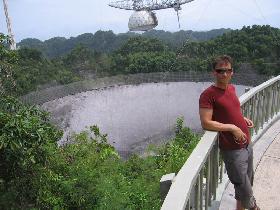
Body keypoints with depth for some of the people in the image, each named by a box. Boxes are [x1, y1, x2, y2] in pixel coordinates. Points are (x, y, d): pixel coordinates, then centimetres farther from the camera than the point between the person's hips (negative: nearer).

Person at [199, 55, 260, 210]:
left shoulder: (231, 88, 8)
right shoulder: (208, 95, -16)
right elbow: (206, 123, -22)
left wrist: (243, 119, 9)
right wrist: (232, 128, -19)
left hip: (247, 144, 8)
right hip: (232, 150, -8)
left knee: (248, 183, 25)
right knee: (245, 192, 4)